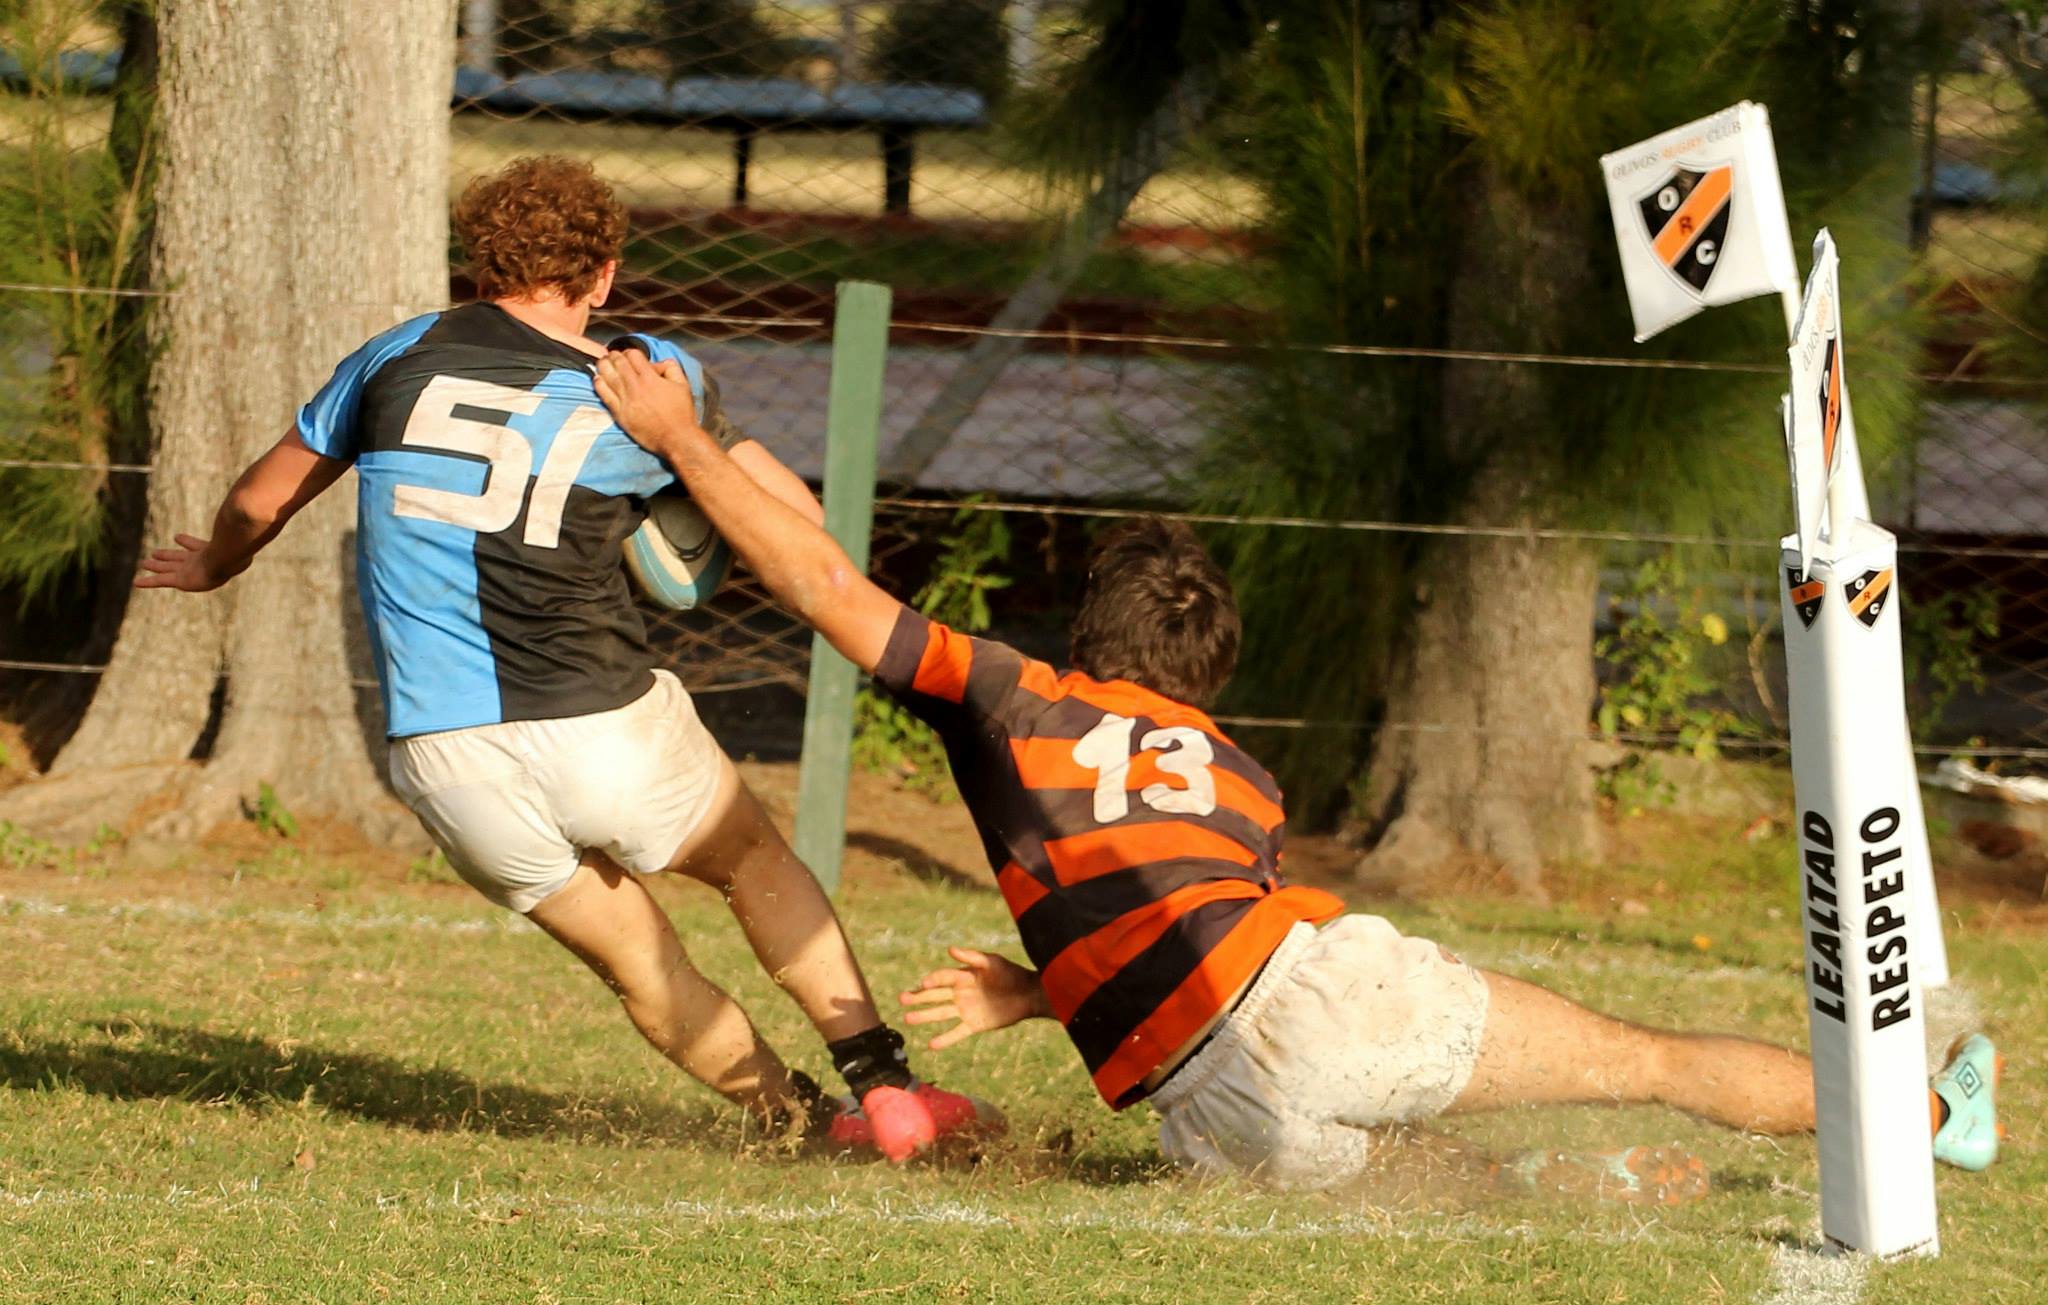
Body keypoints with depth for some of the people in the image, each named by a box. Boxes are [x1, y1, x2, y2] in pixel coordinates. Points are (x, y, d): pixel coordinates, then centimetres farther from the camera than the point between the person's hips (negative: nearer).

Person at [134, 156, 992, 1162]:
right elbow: (801, 526, 7)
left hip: (445, 766, 2)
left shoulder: (399, 359, 7)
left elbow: (257, 504, 20)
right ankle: (887, 1088, 20)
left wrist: (212, 567, 41)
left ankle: (805, 1118, 23)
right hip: (604, 731, -2)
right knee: (759, 862, 24)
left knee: (639, 964, 19)